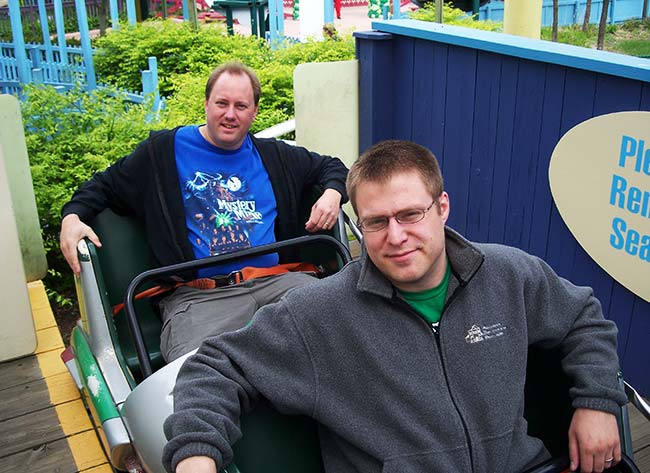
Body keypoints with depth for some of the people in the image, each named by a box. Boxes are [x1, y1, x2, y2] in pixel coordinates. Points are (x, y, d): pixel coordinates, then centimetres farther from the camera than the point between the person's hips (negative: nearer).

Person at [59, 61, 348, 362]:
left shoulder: (272, 155, 21)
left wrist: (332, 193, 10)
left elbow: (331, 167, 33)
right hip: (197, 294, -3)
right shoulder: (164, 151, 13)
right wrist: (72, 217, 0)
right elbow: (104, 186, 20)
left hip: (276, 281, 4)